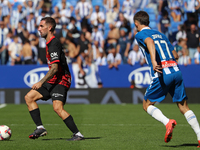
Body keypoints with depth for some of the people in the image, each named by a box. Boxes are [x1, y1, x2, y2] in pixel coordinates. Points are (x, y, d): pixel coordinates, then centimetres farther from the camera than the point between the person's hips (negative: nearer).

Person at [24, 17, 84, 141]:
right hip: (53, 81, 11)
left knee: (58, 108, -25)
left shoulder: (54, 44, -16)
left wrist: (41, 82, -20)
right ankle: (40, 128, 3)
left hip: (61, 81, -11)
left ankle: (78, 134, -19)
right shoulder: (50, 43, 16)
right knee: (29, 97, 6)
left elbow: (55, 68, -22)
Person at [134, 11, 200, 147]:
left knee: (147, 105, 10)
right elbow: (175, 55, 22)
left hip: (162, 74, -6)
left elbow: (150, 42, -20)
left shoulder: (140, 35, 5)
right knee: (183, 106, 11)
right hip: (176, 71, 6)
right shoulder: (160, 34, 24)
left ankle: (167, 122, -16)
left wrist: (154, 61, -34)